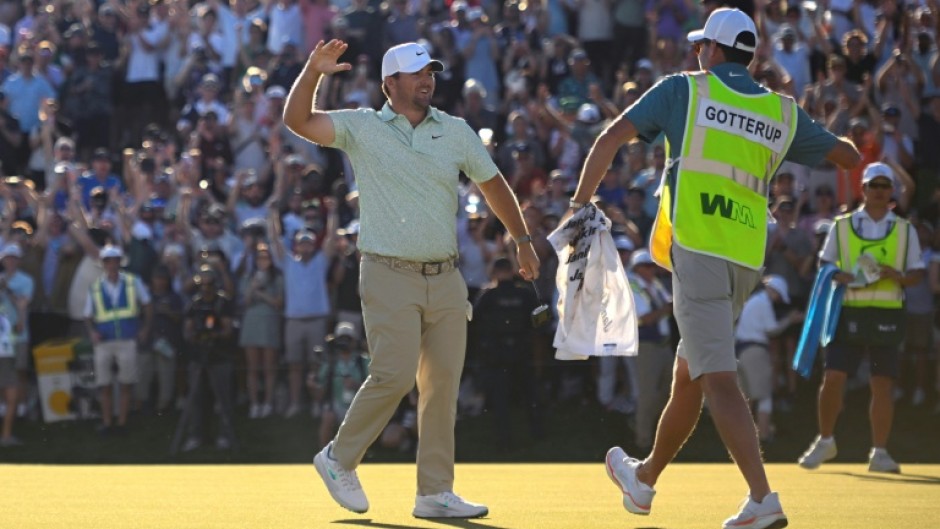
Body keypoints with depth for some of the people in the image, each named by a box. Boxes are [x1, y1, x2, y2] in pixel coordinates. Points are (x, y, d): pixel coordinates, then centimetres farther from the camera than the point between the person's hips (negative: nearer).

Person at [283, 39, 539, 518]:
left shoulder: (457, 133, 11)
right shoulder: (361, 128, 1)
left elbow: (492, 184, 21)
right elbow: (297, 120, -9)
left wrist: (522, 240, 23)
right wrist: (313, 72, -23)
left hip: (445, 279, 4)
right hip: (390, 277, -4)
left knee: (443, 384, 2)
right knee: (395, 376, -15)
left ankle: (435, 493, 7)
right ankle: (340, 459, 6)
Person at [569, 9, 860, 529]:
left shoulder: (684, 89, 3)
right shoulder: (783, 112, 12)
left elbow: (610, 139, 1)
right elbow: (847, 155, 22)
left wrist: (580, 204, 9)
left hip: (697, 250, -6)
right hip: (746, 258, 6)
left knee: (718, 380, -12)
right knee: (686, 374, 20)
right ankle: (645, 478, 37)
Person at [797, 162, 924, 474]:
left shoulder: (905, 230, 10)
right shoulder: (842, 226, 8)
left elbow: (917, 273, 9)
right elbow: (824, 264, 11)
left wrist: (898, 276, -13)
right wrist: (836, 277, -11)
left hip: (887, 315, 0)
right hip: (848, 311, 0)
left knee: (882, 384, 0)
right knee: (833, 378, -6)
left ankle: (879, 453, 9)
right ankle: (825, 441, 13)